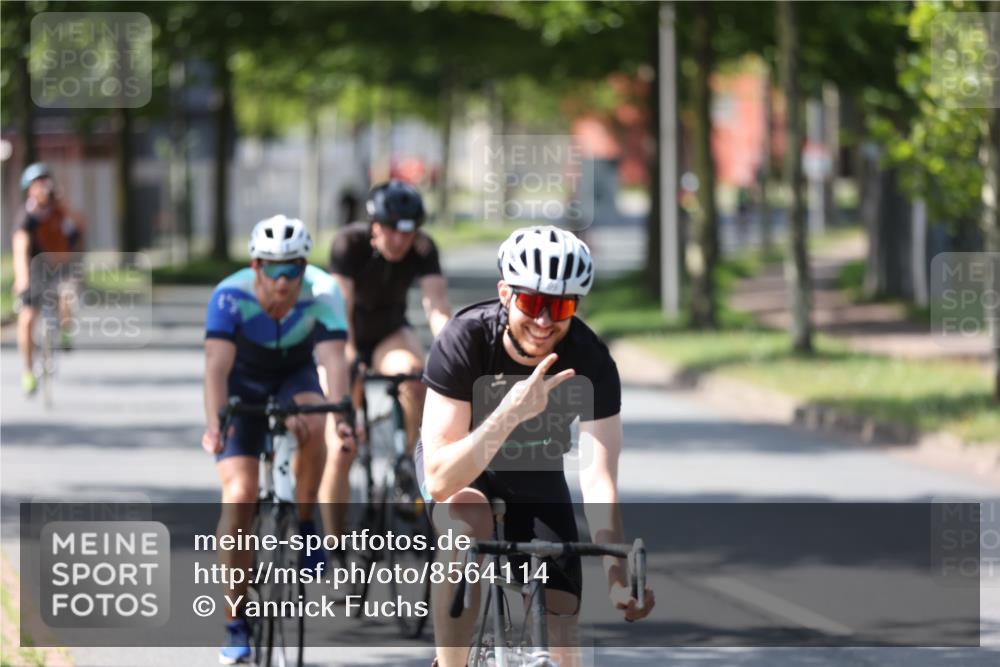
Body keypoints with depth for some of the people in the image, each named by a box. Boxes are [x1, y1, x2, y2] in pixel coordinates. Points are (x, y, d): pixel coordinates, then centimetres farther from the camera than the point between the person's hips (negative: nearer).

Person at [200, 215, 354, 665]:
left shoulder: (322, 294, -27)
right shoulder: (230, 297, -29)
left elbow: (333, 358, -38)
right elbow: (217, 366, -39)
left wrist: (340, 416, -55)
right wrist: (214, 424, -55)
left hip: (296, 377, 1)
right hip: (244, 385, -1)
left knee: (311, 425, -35)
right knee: (239, 494, -15)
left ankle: (304, 528, -12)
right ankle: (236, 624, -6)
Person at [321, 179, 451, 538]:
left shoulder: (423, 249, -19)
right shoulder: (349, 244, -26)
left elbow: (437, 306, -30)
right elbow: (341, 307, -35)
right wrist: (346, 362, -49)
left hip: (390, 332, 2)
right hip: (349, 337, -2)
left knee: (413, 374, -36)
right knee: (341, 451, -11)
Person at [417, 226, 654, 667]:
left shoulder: (591, 362, -28)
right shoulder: (464, 340, -32)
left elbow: (600, 481, -35)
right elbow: (440, 480, -38)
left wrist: (618, 580, -50)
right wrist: (509, 414, -53)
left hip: (537, 474, 2)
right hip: (459, 467, -2)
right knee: (466, 526, -37)